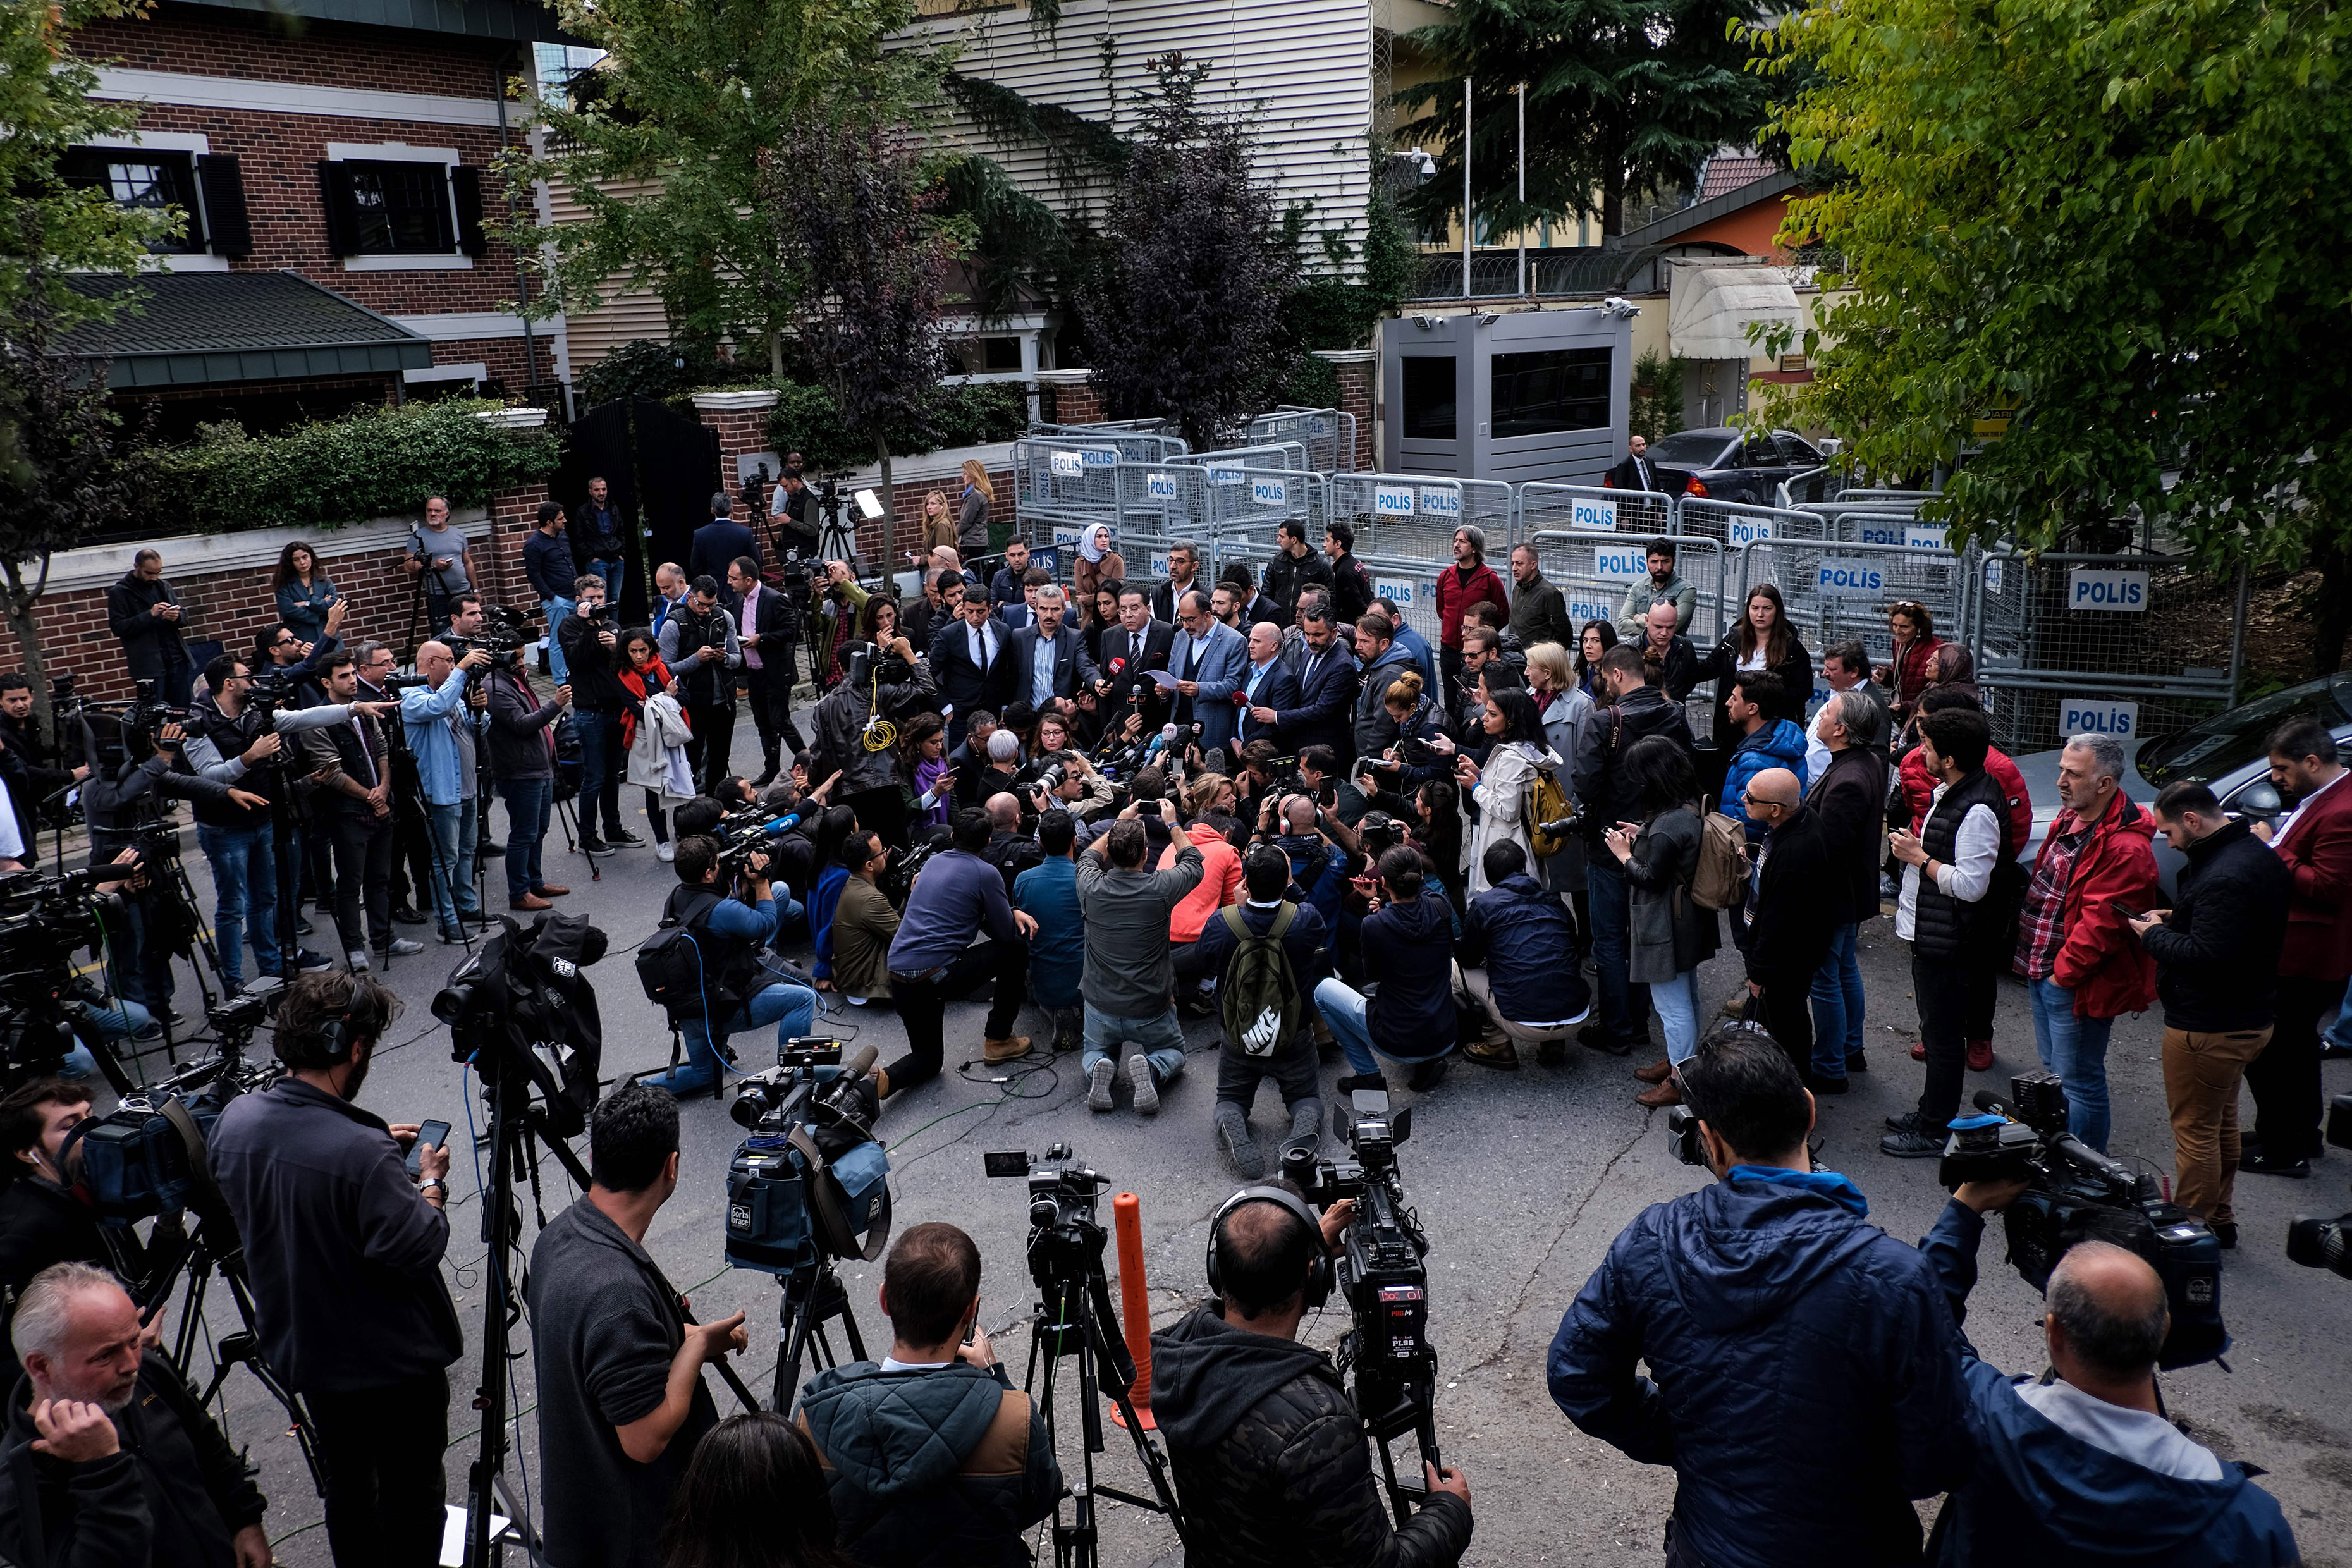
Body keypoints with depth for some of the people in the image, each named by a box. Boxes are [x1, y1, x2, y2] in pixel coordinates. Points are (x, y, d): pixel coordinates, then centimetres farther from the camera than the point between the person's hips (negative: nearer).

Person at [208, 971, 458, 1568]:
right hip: (392, 1361, -7)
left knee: (345, 1484, 25)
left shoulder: (235, 1120, -10)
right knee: (410, 1496, 13)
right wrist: (432, 1182, -8)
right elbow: (419, 1248, -25)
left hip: (303, 1351, 7)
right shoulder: (363, 1151, -33)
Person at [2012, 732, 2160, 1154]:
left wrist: (2064, 972, -17)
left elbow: (2101, 924, -25)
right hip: (2042, 971, 10)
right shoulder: (2069, 818, 7)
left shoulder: (2125, 847, -24)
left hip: (2075, 984, -10)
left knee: (2078, 1082, 1)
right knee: (2054, 1071, 22)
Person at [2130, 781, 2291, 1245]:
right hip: (2250, 1016, 11)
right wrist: (2175, 920, 6)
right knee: (2222, 1124, 22)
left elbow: (2206, 955, -30)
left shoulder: (2224, 877, -28)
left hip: (2209, 1028, -11)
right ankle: (2219, 1220, 35)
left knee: (2195, 1131, 2)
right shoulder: (2257, 854, 6)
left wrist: (2154, 934, -15)